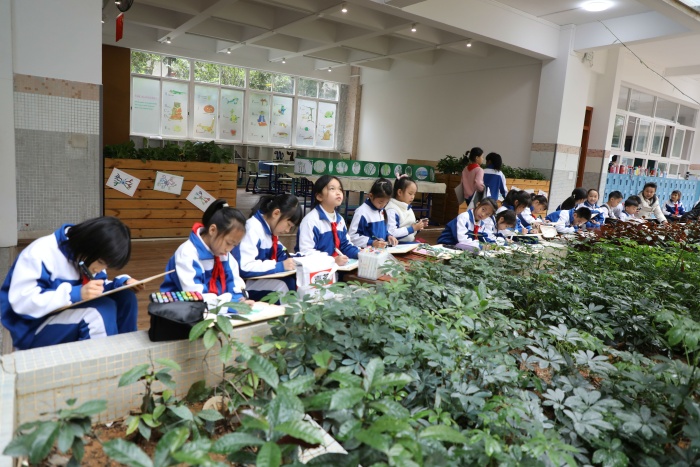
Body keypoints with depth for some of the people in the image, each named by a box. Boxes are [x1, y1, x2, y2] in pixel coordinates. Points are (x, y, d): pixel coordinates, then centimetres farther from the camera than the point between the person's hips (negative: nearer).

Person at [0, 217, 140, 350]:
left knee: (125, 298, -11)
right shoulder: (42, 253, -22)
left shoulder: (85, 255, 0)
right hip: (33, 330, -7)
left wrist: (122, 283, -13)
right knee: (102, 309, -30)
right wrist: (76, 293, -36)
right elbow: (21, 303, -27)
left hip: (70, 316, 7)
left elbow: (97, 291, 8)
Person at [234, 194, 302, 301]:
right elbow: (244, 268, -31)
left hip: (262, 278, 8)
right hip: (244, 282, -8)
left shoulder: (270, 229, 5)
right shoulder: (253, 229, -22)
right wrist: (280, 266, -28)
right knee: (280, 286, -26)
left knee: (295, 280, -12)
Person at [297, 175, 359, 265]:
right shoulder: (311, 220, -14)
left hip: (337, 266, 6)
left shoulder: (340, 220, 11)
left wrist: (359, 254, 0)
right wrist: (332, 260, -28)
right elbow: (306, 252, -20)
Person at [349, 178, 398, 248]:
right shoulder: (362, 212, -13)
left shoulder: (382, 210, 12)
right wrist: (371, 243, -23)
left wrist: (388, 236, 5)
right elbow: (352, 236, -15)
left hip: (382, 249, 5)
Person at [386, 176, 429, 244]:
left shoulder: (408, 208, 14)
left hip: (411, 243, 9)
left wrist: (418, 226, 5)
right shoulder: (392, 210, -14)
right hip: (399, 245, -9)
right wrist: (413, 228, -18)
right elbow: (391, 233, -25)